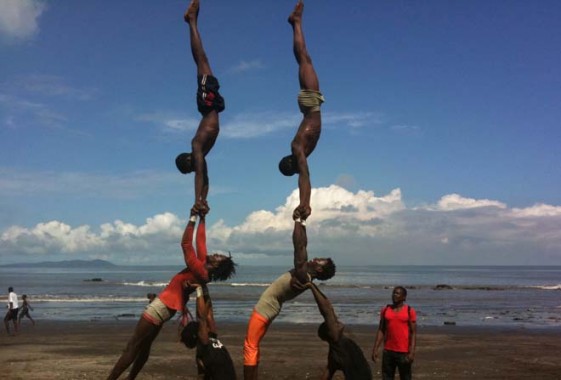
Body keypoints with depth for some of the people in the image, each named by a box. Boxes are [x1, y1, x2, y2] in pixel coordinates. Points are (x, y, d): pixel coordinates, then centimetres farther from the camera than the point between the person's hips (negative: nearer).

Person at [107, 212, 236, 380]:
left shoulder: (199, 271, -25)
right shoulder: (203, 268, -3)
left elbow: (186, 244, -27)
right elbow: (201, 241, 6)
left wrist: (193, 218, -23)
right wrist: (202, 218, 9)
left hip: (160, 307, -9)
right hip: (165, 308, 9)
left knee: (132, 348, -6)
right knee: (144, 346, 17)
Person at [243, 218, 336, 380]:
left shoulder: (303, 277, -23)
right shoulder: (304, 274, 2)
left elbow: (299, 245, -25)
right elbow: (303, 245, 10)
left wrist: (297, 220, -18)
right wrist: (301, 223, 8)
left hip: (263, 311, -9)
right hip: (266, 310, 9)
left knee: (250, 348, -5)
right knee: (252, 347, 16)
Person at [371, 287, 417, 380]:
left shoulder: (409, 311, -4)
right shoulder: (385, 310, 7)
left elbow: (413, 333, -6)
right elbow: (381, 330, 8)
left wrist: (412, 352, -14)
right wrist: (375, 349, 2)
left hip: (404, 352, -3)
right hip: (388, 351, 4)